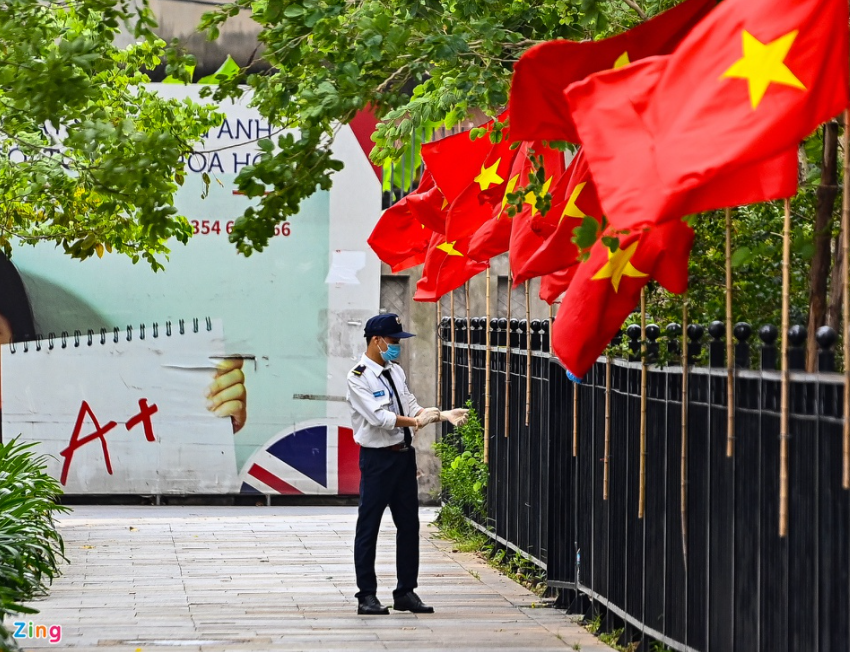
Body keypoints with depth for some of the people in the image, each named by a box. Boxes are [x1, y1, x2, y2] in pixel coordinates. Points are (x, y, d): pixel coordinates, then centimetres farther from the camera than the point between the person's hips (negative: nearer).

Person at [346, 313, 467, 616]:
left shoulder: (396, 371, 12)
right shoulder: (359, 377, -11)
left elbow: (412, 407, 12)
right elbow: (378, 417, -20)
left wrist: (443, 415, -3)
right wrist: (415, 421, -22)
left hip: (404, 454, 8)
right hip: (377, 457, -8)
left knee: (409, 524, 10)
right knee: (368, 526, 0)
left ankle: (406, 591, 19)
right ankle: (367, 595, 6)